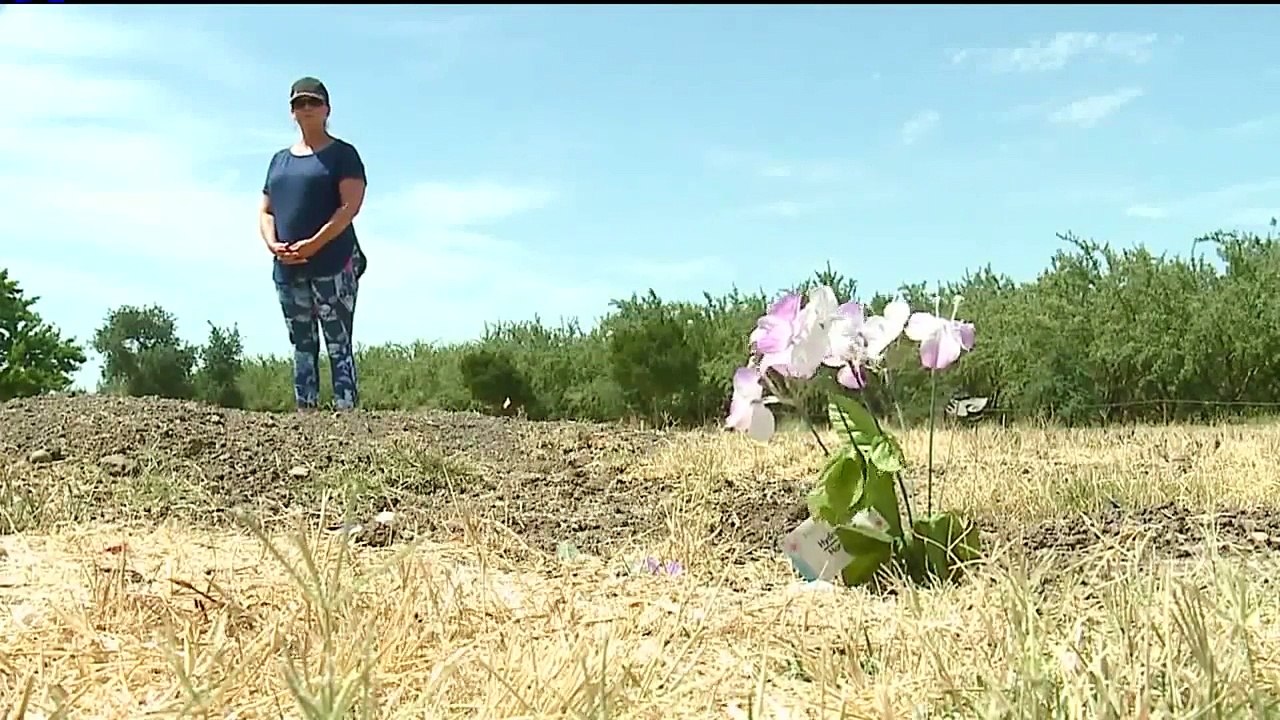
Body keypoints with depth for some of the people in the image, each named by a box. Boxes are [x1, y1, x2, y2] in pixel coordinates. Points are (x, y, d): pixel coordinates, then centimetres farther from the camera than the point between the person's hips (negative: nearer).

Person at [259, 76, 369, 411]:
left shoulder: (342, 154, 3)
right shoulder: (280, 159, 20)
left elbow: (351, 205, -9)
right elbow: (266, 211, 18)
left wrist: (313, 244, -17)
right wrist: (273, 245, -3)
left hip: (333, 265, -6)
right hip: (287, 269, 6)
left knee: (338, 345, -9)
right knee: (302, 348, 6)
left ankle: (345, 411, -12)